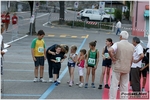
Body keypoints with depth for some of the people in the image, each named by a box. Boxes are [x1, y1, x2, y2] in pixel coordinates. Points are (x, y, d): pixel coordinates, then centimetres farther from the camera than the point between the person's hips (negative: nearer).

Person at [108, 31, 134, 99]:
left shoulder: (117, 44, -10)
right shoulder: (132, 46, 5)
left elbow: (110, 50, -28)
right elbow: (131, 59, 13)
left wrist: (113, 59, -16)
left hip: (117, 68, -4)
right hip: (126, 68, 4)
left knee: (114, 85, 0)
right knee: (124, 86, 10)